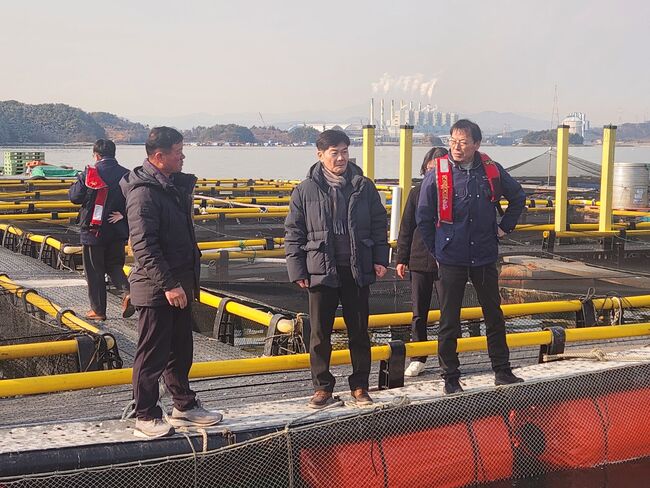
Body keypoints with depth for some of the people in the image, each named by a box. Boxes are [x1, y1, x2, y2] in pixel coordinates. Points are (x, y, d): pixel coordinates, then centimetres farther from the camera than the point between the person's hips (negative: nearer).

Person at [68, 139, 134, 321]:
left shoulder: (89, 174, -11)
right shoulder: (126, 174, -1)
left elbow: (75, 197, -8)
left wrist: (78, 181, 8)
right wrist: (123, 214, 0)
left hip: (93, 231, -3)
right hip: (118, 231, 3)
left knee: (94, 272, 8)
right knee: (115, 265, 18)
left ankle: (98, 310, 13)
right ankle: (126, 292, -7)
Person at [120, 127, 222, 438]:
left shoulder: (176, 185, 12)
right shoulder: (143, 193, -18)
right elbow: (144, 247, -23)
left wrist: (189, 280, 18)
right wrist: (168, 284, -25)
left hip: (179, 286, 9)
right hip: (156, 290, -9)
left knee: (181, 351, 19)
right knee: (152, 355, 1)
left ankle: (184, 406, 31)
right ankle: (146, 418, 11)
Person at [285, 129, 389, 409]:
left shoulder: (364, 187, 4)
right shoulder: (306, 190, -1)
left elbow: (379, 225, 9)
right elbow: (293, 233, 1)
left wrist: (380, 259, 1)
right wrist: (297, 271, -4)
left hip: (357, 270, 1)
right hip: (321, 271, -1)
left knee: (359, 331, 9)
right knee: (320, 333, 4)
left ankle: (359, 386, 21)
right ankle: (322, 388, 16)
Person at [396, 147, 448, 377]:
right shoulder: (417, 192, 4)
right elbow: (406, 228, 8)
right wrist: (402, 259, 6)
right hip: (419, 261, 2)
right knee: (419, 313, 9)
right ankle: (418, 358, 19)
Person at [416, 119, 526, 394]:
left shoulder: (491, 171, 0)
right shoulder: (437, 175, -7)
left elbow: (518, 197, 17)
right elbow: (423, 217, 2)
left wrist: (504, 227, 11)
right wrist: (437, 249, 2)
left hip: (485, 258, 3)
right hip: (451, 260, -2)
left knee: (494, 315, 11)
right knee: (449, 321, 3)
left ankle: (502, 371, 23)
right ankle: (450, 377, 13)